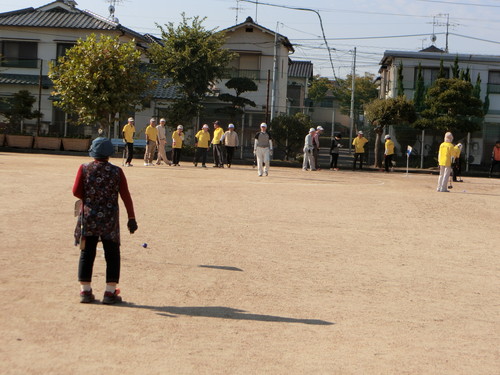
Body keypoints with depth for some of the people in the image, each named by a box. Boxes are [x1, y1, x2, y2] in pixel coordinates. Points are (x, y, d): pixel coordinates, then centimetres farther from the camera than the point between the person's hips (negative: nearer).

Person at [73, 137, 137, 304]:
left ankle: (85, 291, 10)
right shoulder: (116, 171, -4)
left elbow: (76, 191, -8)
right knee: (112, 255, 8)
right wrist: (131, 218, -1)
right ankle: (110, 292, 6)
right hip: (109, 219, -1)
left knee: (87, 254, 9)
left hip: (88, 217, 1)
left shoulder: (84, 169, -4)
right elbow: (125, 196, -6)